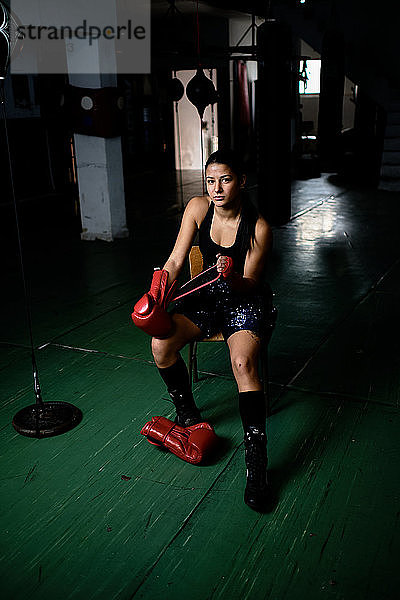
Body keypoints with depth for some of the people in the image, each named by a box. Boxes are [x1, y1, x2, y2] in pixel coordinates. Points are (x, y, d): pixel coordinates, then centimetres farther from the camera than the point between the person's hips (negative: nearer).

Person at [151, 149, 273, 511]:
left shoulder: (259, 229, -16)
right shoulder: (198, 208, -6)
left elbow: (250, 284, -12)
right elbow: (175, 261, -6)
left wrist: (231, 277, -35)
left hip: (246, 300, -4)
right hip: (208, 296, 4)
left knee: (243, 363, -32)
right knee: (161, 345, -21)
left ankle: (256, 464, -26)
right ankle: (187, 414, 6)